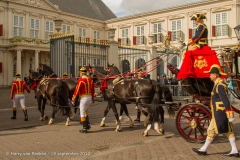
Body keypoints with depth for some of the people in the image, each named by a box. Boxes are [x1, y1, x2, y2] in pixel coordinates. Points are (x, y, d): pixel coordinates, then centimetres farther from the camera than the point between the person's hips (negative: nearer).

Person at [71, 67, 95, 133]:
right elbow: (93, 90, 14)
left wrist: (73, 100, -5)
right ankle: (88, 124, 19)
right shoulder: (90, 80, 7)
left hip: (84, 98, -7)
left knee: (82, 113, 3)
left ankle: (84, 128, 6)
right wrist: (92, 98, 26)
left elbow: (76, 90, -13)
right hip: (89, 97, 7)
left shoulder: (80, 80, -14)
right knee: (85, 111, 24)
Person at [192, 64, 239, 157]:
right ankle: (234, 151, 16)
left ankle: (203, 149, 11)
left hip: (219, 114, -10)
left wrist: (229, 115, -22)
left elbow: (226, 101, -22)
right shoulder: (218, 84, 13)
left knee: (212, 130, 0)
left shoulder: (220, 85, -19)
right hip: (219, 113, 10)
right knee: (228, 131, 11)